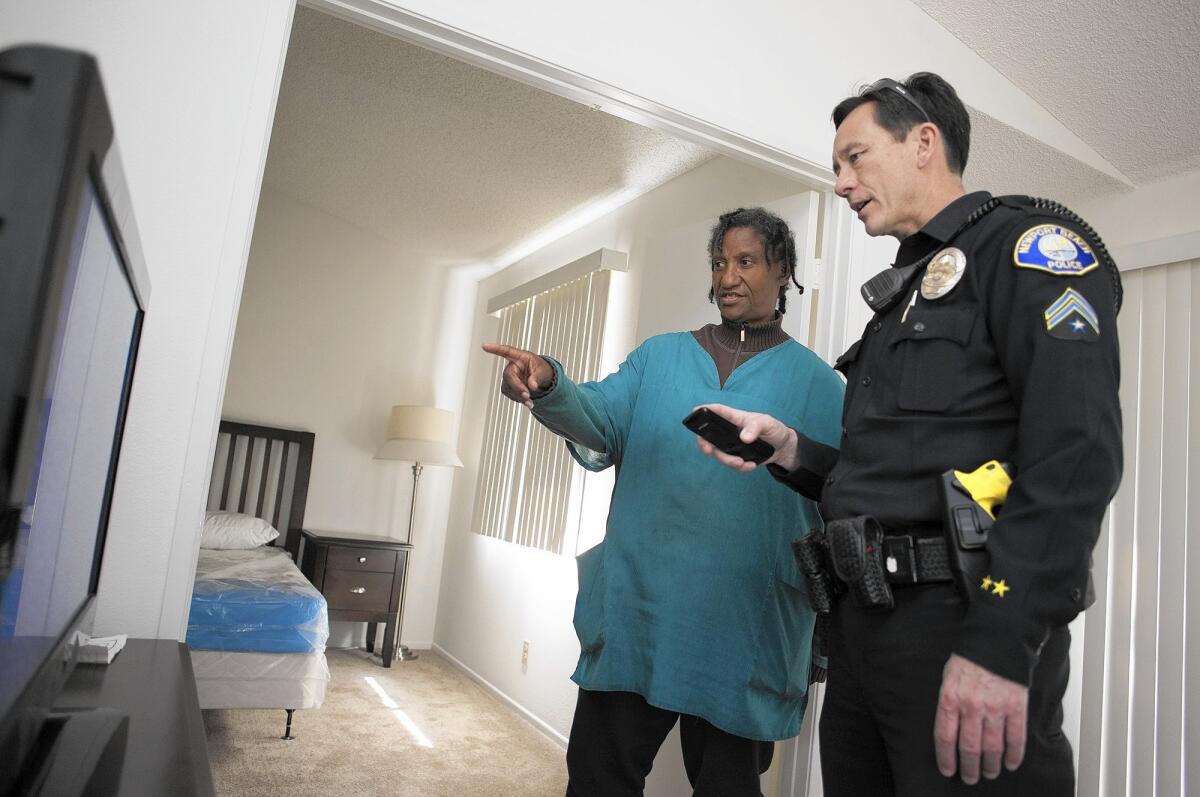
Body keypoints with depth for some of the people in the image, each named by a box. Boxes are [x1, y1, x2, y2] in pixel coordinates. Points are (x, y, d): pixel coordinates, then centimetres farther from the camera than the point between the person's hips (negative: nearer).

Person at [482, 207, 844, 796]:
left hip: (743, 627, -1)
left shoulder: (816, 383, 3)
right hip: (636, 609, 2)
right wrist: (550, 389, -27)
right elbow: (601, 420, -5)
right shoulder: (659, 357, 10)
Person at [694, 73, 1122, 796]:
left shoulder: (1024, 239, -3)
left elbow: (1076, 449, -18)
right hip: (864, 627, 8)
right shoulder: (906, 292, 22)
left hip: (960, 626, -8)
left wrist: (1001, 645, -23)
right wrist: (785, 449, 6)